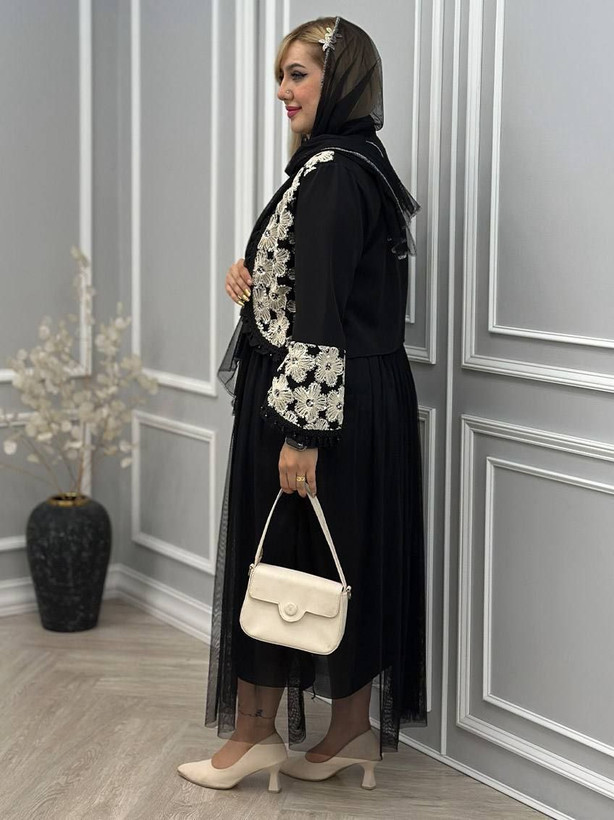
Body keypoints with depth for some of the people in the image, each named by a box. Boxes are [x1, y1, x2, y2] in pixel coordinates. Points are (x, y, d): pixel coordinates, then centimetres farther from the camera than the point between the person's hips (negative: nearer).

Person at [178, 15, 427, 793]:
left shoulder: (331, 173, -18)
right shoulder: (358, 162, 13)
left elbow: (321, 313, -23)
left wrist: (301, 431, -23)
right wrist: (251, 278, 4)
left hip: (319, 397, -10)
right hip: (365, 399, 10)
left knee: (275, 556, 2)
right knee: (348, 558, 13)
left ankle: (253, 733, 16)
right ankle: (351, 732, 23)